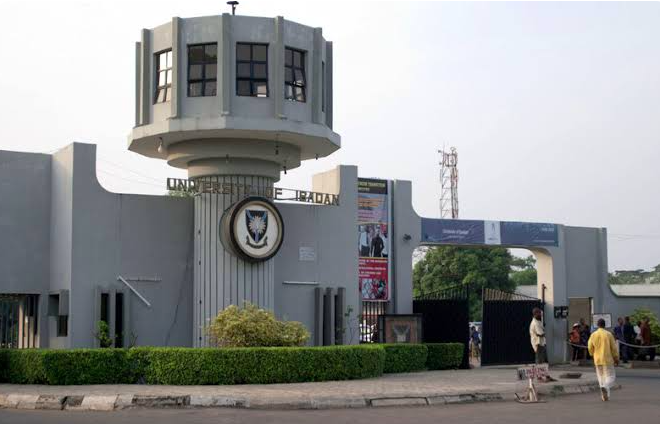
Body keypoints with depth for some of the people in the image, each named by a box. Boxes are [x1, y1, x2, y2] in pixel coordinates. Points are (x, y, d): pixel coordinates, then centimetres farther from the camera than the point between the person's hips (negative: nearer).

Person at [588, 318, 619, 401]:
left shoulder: (593, 335, -1)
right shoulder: (608, 334, -8)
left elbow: (590, 348, 2)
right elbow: (614, 347, -5)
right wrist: (616, 358, 5)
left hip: (597, 360, 3)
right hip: (607, 359, -3)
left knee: (601, 377, 14)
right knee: (610, 376, 4)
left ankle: (605, 396, 11)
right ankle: (605, 387, -26)